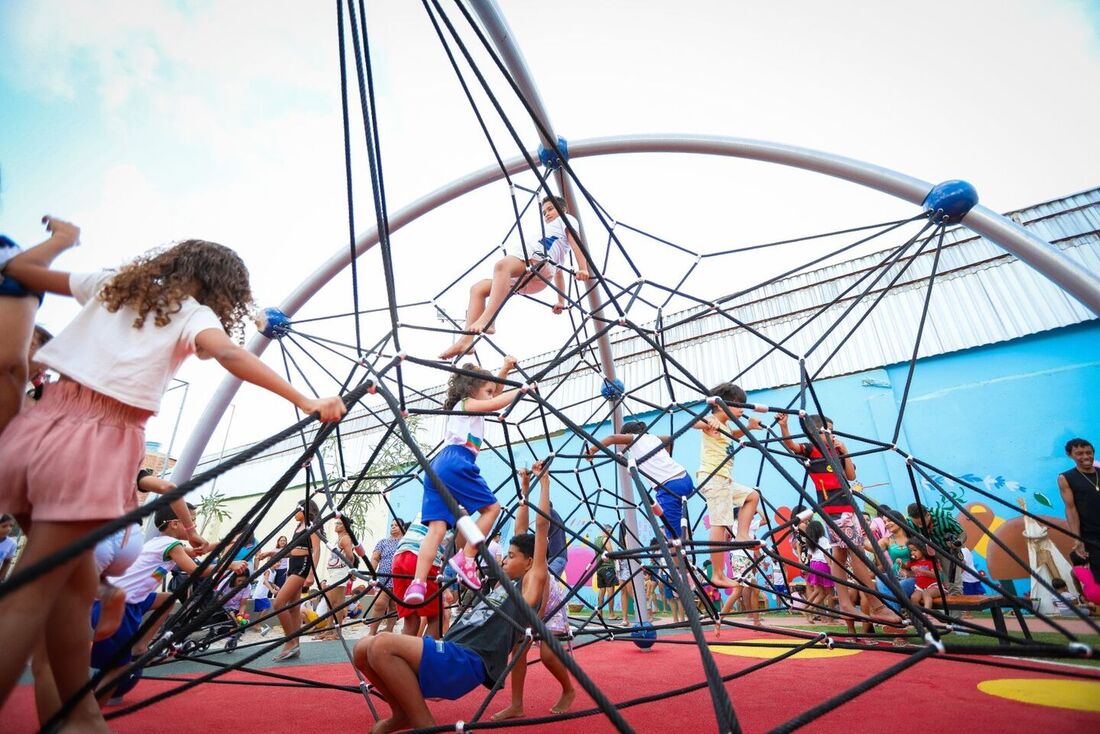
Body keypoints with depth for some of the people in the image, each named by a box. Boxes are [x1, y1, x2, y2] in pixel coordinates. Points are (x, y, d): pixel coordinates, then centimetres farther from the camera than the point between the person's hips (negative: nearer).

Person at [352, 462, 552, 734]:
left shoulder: (531, 584, 3)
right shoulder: (505, 584, 25)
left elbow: (542, 524, 1)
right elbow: (522, 537, 34)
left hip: (467, 662, -9)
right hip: (449, 654, 9)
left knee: (382, 645, -27)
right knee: (363, 648, 1)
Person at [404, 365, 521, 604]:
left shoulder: (463, 408, 33)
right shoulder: (467, 403, 8)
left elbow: (493, 397, 42)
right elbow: (496, 404, -9)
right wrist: (521, 390, 2)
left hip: (438, 466, 9)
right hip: (455, 463, -9)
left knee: (437, 527, -3)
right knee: (492, 507, 2)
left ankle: (417, 584, -16)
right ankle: (465, 559, -5)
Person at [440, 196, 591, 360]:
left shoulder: (566, 219, 24)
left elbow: (576, 243, 3)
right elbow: (558, 270, 38)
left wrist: (583, 269, -15)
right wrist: (561, 301, 31)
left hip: (542, 263, -9)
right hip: (531, 281, 10)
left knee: (502, 264, -39)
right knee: (478, 288, -4)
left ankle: (486, 320, -59)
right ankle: (467, 340, -24)